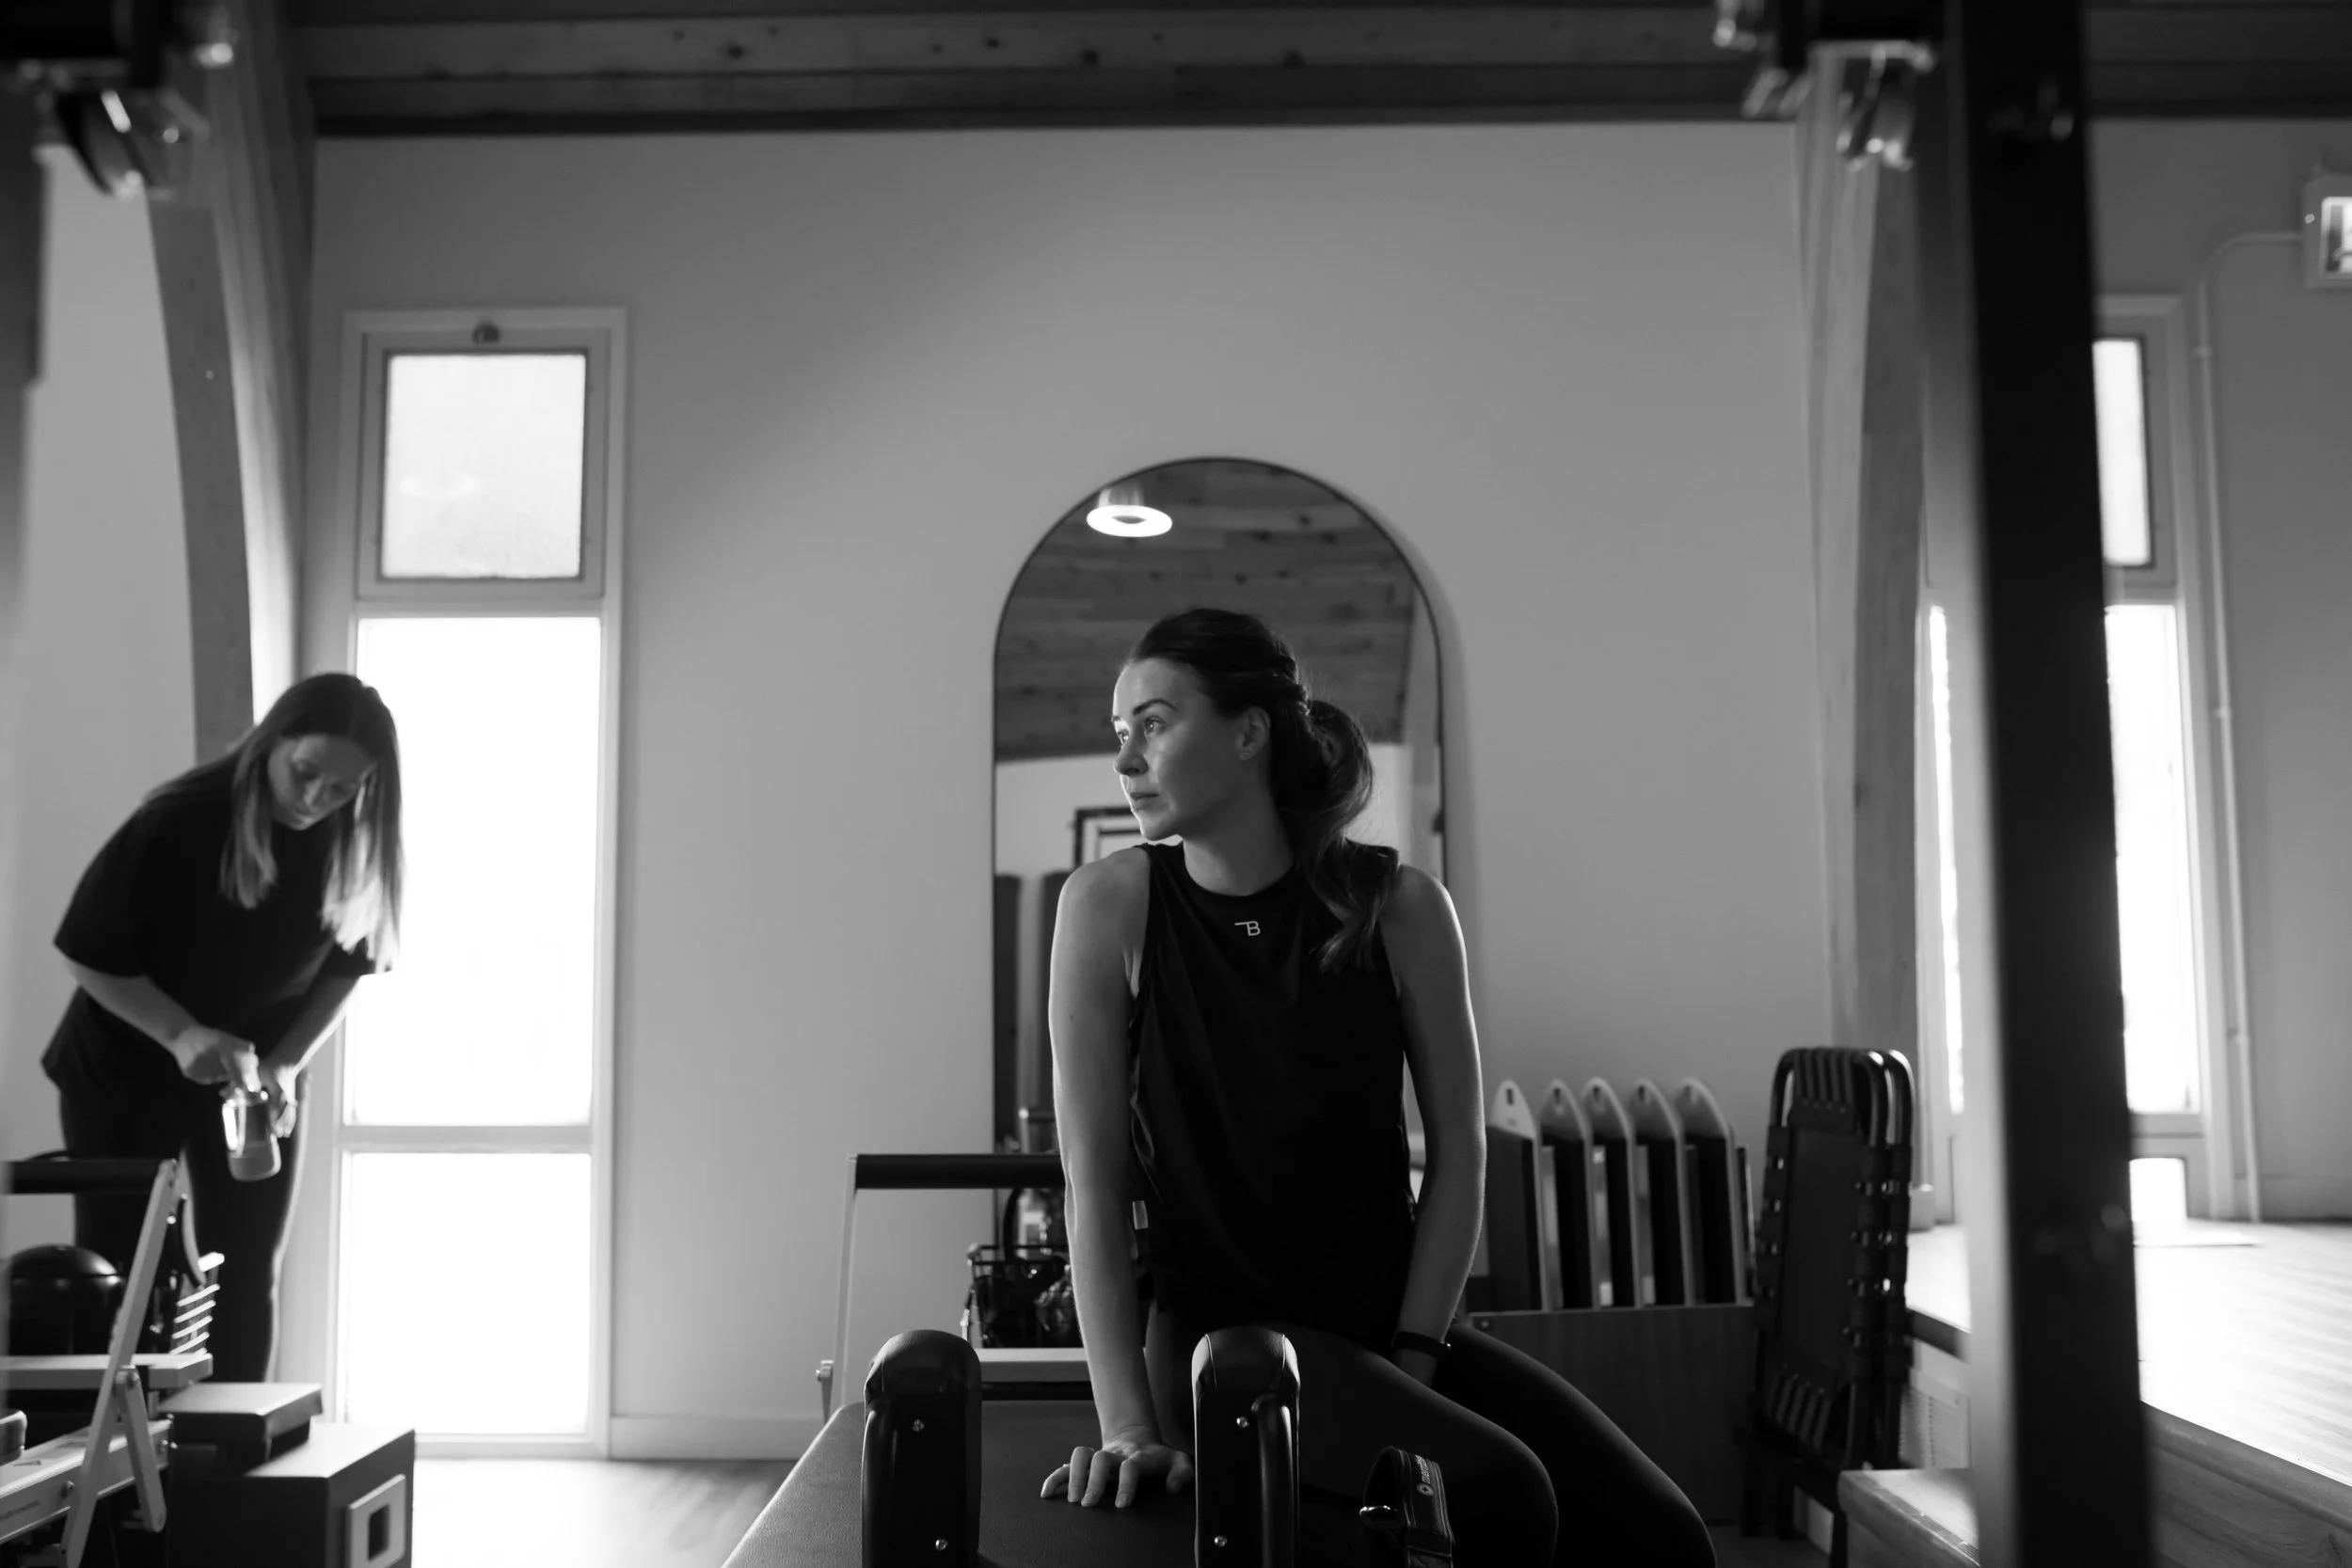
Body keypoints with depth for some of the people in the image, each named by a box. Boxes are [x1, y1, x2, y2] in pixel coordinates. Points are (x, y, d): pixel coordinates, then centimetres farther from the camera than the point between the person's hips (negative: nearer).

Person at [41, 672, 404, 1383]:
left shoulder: (353, 846, -13)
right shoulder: (178, 821, -24)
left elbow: (341, 971, -1)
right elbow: (89, 955, -17)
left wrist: (286, 1065, -16)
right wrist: (183, 1036, -30)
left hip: (256, 1082, 3)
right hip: (124, 1073, -3)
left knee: (245, 1280, 6)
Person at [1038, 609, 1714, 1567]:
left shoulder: (1397, 905, -3)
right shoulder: (1111, 905, -7)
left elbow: (1459, 1153, 1)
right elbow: (1095, 1182, -10)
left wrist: (1411, 1360, -7)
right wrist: (1128, 1424, -16)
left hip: (1394, 1321, 3)